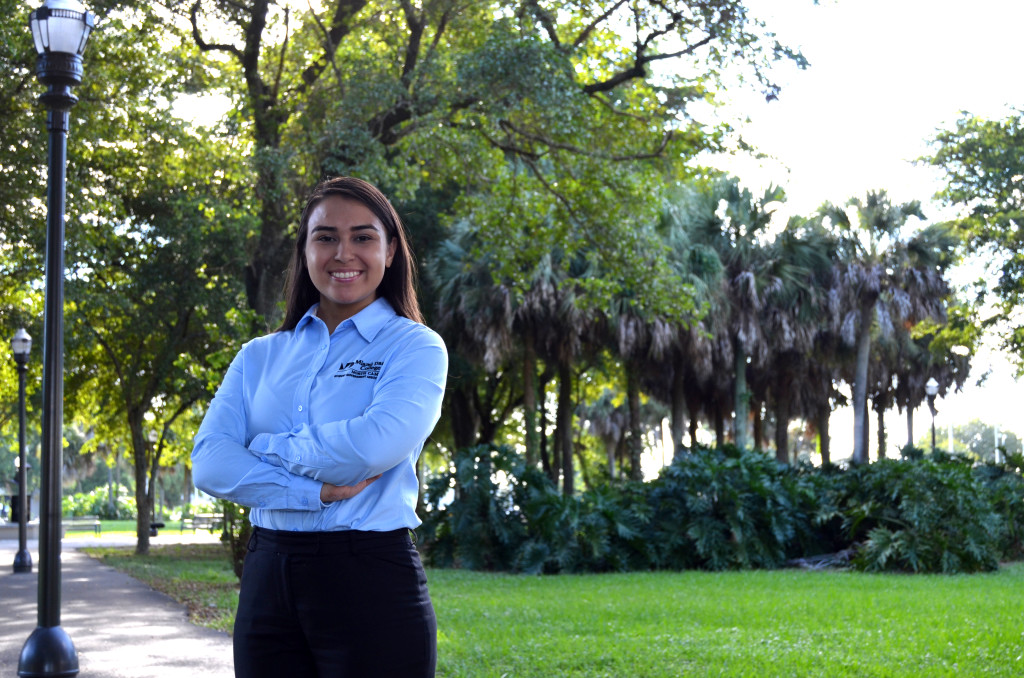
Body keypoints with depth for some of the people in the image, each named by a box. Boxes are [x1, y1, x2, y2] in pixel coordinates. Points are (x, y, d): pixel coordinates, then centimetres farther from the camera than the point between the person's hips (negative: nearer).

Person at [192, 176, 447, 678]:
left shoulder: (415, 346, 0)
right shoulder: (261, 356, 12)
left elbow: (377, 445, -19)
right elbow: (208, 463, -2)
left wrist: (267, 447, -5)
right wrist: (315, 491, -14)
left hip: (373, 581, -4)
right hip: (267, 580, 4)